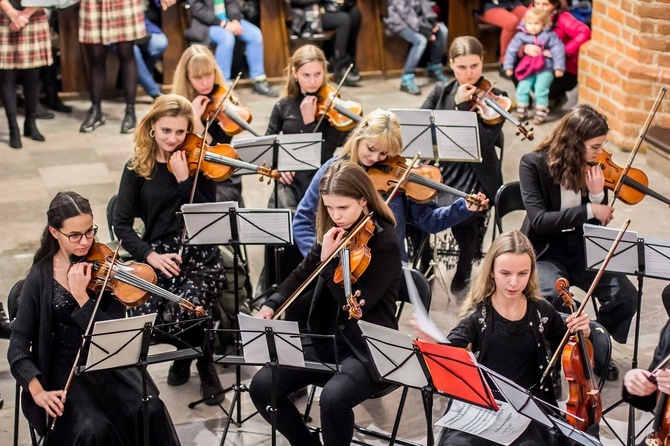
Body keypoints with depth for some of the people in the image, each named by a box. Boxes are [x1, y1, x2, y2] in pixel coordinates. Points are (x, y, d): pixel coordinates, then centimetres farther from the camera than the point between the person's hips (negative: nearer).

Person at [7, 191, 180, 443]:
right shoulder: (40, 278, -7)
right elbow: (19, 348, -9)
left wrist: (81, 295, -23)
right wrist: (38, 392, -24)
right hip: (66, 370, -2)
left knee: (149, 410, -23)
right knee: (93, 430, -28)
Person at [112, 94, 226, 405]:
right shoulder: (137, 168, 5)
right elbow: (122, 224, 0)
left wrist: (184, 179, -17)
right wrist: (151, 255, -14)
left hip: (200, 254, -2)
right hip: (159, 255, 2)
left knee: (188, 308, -31)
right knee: (150, 314, -25)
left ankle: (204, 363, 6)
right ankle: (186, 349, 15)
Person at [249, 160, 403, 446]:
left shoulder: (385, 243, -15)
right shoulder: (334, 233, 3)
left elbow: (357, 305, -20)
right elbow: (303, 273, 16)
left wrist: (328, 260, -25)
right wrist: (271, 305, 1)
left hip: (369, 349, -6)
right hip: (327, 340, 7)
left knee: (333, 397, -34)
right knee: (262, 385, -11)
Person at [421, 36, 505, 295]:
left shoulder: (495, 98, -3)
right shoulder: (441, 92, 9)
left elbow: (485, 142, -16)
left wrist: (463, 106, -19)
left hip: (475, 174, -3)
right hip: (440, 168, 4)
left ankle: (464, 271, 1)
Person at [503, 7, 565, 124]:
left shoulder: (549, 35, -7)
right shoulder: (521, 35, -2)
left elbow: (558, 50, -9)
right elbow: (512, 50, -1)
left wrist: (559, 67, -15)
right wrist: (508, 66, -5)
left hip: (545, 68, -3)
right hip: (528, 68, 3)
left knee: (540, 89, -17)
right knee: (522, 88, -8)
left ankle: (541, 113, -8)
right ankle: (521, 111, 7)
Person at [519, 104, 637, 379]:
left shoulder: (593, 168, -1)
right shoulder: (534, 163, -12)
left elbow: (599, 224, 3)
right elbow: (538, 220, -21)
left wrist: (597, 196, -17)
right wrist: (587, 210, -26)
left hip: (583, 250, 4)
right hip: (546, 253, -4)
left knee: (626, 295, -18)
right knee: (552, 296, -34)